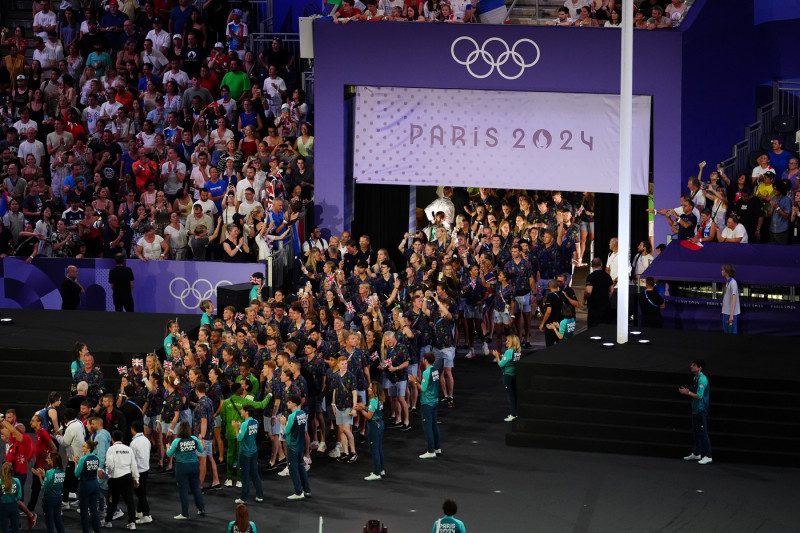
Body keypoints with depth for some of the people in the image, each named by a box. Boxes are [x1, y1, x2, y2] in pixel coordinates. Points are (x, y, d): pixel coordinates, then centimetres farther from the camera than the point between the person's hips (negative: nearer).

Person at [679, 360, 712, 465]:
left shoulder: (702, 379, -18)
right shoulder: (695, 378, 12)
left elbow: (699, 396, -21)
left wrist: (688, 393, -14)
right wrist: (687, 390, 6)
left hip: (701, 410, -10)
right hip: (695, 409, 10)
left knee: (703, 433, -9)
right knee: (695, 432, 16)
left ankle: (708, 456, -8)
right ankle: (696, 454, 27)